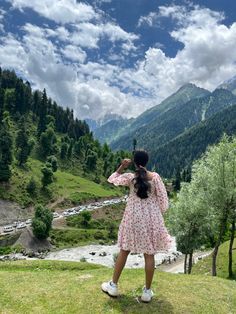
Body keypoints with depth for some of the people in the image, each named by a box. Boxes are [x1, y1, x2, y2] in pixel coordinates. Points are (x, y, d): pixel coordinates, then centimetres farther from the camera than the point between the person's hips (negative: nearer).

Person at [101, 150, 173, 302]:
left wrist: (122, 167, 7)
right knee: (149, 254, 10)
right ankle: (147, 291, 21)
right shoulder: (155, 176, -8)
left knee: (124, 251, 14)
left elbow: (112, 180, 8)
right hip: (151, 218, 0)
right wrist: (159, 215, 9)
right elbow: (163, 199, -4)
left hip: (133, 218, 0)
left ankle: (113, 285, 27)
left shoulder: (130, 177, -9)